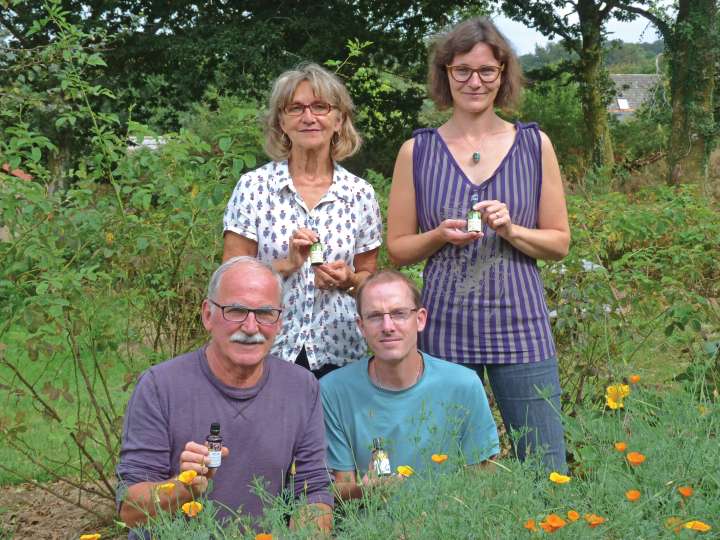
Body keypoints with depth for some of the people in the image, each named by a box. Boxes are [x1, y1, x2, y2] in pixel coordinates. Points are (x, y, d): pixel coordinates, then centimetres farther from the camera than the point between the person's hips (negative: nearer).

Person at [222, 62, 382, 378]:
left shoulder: (360, 194, 2)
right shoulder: (254, 187, -3)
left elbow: (368, 276, 12)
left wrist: (347, 281, -9)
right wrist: (286, 265, -17)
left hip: (338, 353, 2)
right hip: (268, 351, -1)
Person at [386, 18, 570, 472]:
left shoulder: (535, 145, 5)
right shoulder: (417, 151, 4)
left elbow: (560, 243, 8)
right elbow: (398, 248, 8)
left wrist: (511, 229, -10)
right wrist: (441, 236, -11)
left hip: (521, 327, 0)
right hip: (446, 328, 0)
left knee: (546, 469, 1)